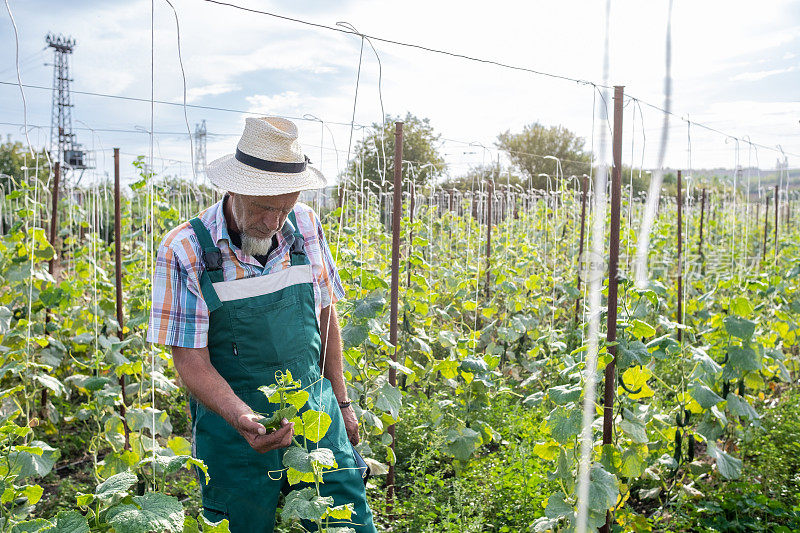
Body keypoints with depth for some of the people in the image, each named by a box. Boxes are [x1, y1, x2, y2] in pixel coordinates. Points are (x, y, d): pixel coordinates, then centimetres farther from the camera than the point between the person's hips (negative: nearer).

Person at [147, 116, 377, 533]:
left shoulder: (306, 227, -3)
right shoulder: (184, 251, -14)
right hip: (234, 424, -2)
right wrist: (242, 418, -29)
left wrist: (341, 402, 11)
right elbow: (190, 359, -12)